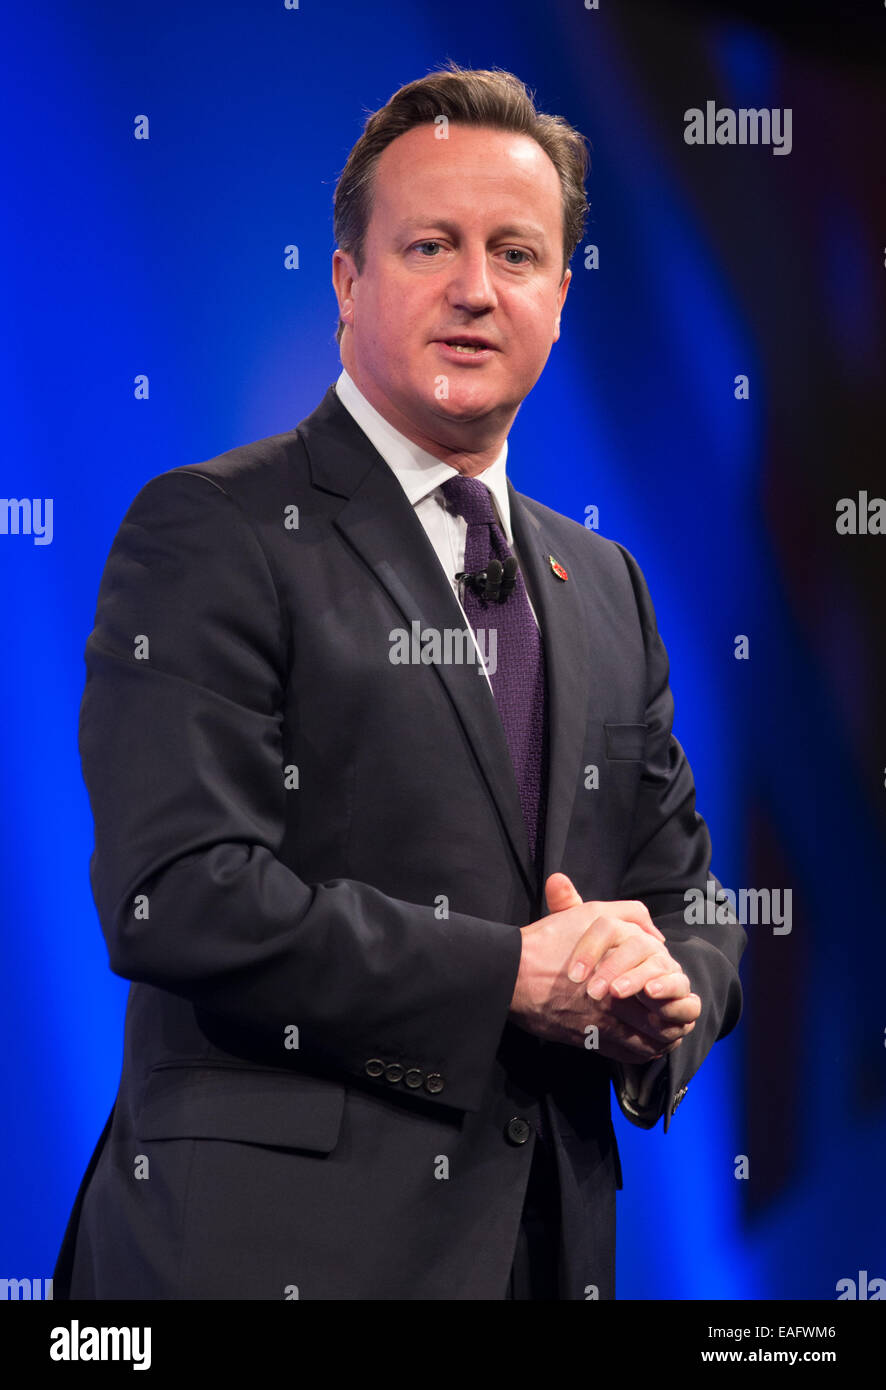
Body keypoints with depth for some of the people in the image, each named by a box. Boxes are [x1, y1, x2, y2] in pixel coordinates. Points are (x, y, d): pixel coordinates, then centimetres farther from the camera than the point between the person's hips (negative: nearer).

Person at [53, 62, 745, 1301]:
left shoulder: (604, 588, 15)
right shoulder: (211, 534, -7)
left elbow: (685, 899, 17)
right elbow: (179, 896, -18)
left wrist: (669, 999, -7)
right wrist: (512, 975, -15)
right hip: (273, 1243, -6)